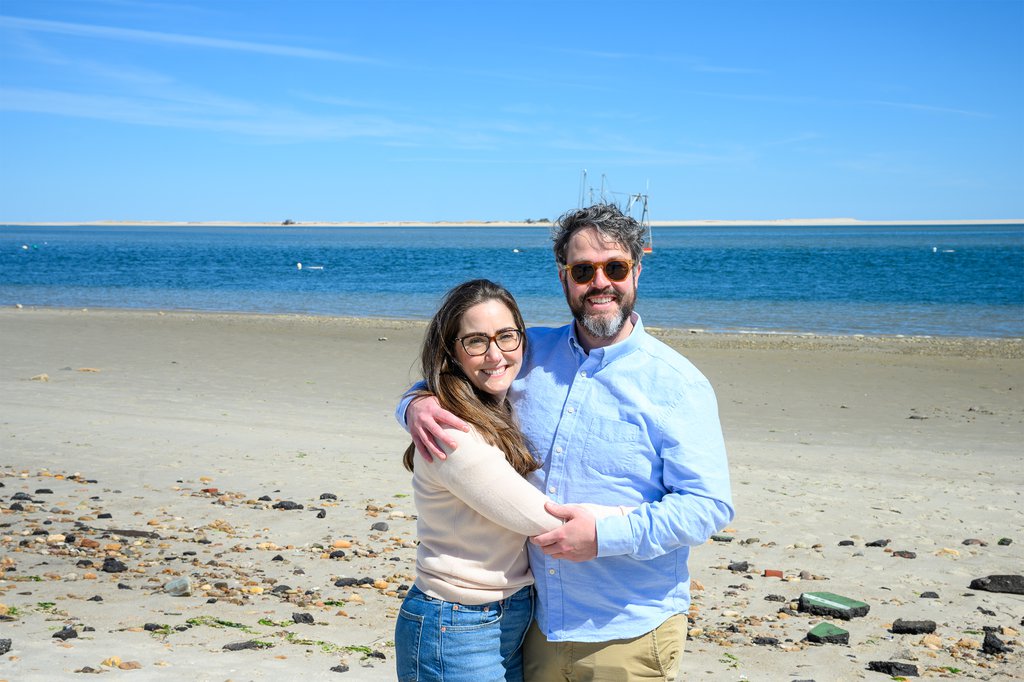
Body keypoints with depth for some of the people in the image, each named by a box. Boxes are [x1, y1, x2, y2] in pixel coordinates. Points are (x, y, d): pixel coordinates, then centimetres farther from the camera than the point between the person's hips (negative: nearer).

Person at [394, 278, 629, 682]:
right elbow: (542, 518, -20)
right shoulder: (451, 436, -23)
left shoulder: (505, 412, 5)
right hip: (457, 634, -8)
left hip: (516, 617, 8)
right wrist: (635, 514, -11)